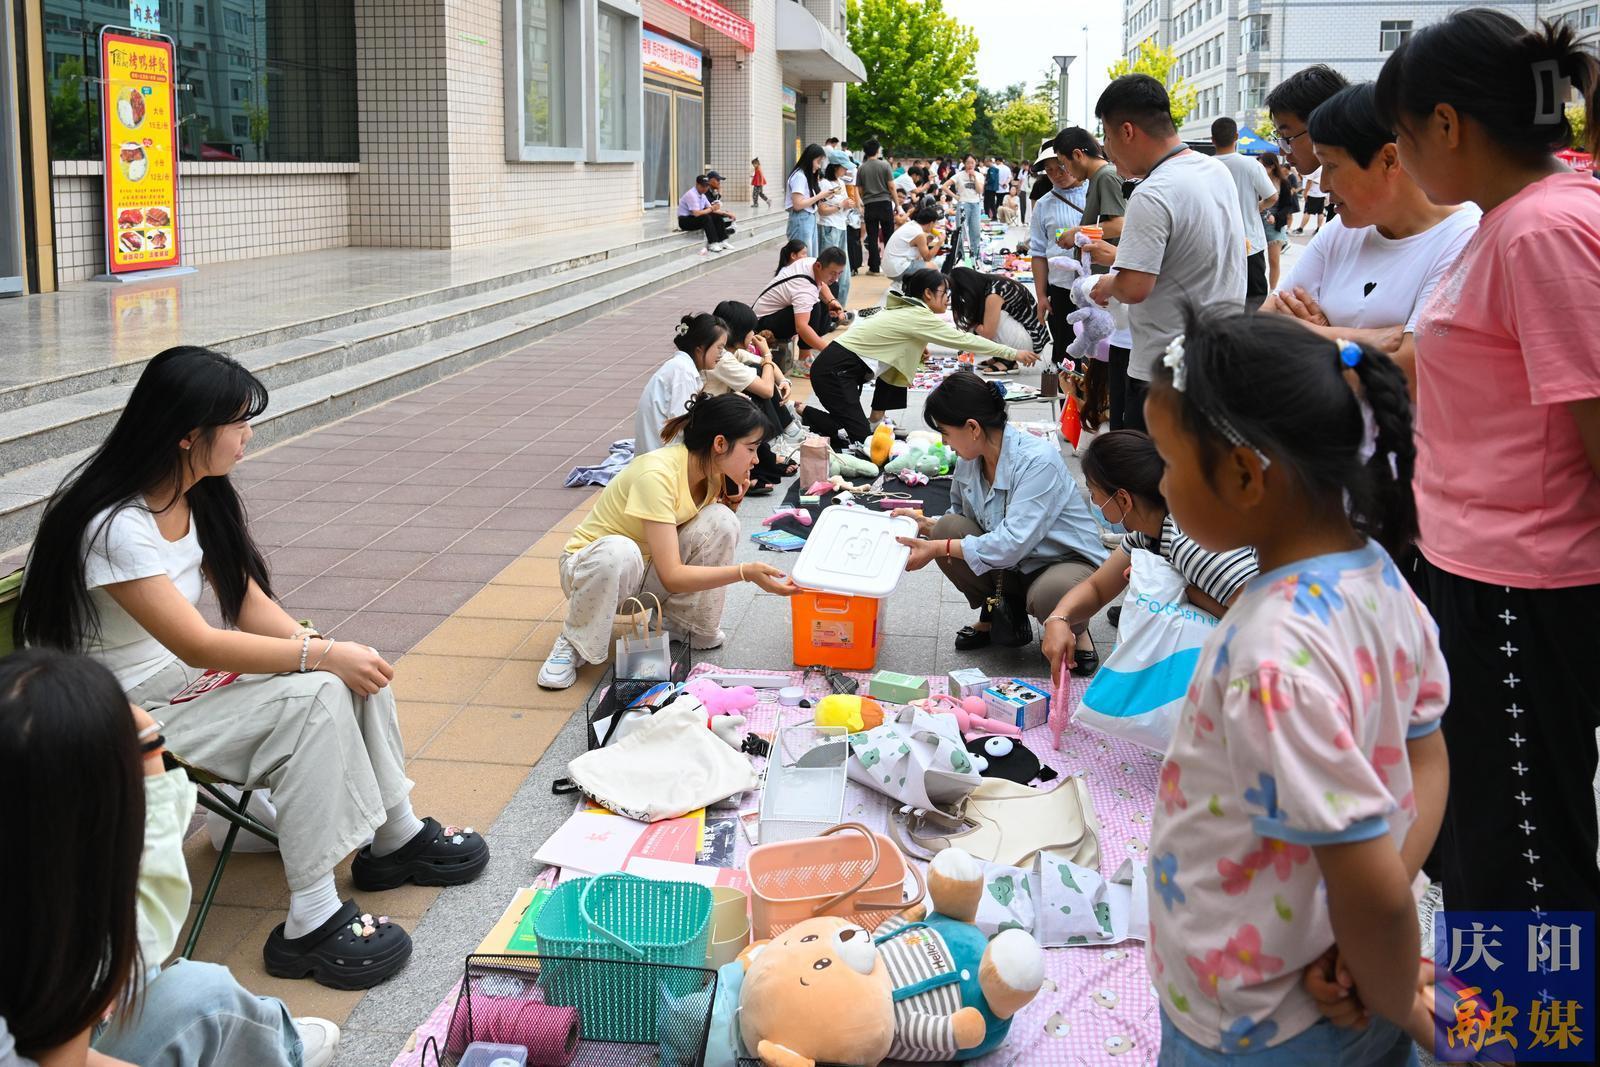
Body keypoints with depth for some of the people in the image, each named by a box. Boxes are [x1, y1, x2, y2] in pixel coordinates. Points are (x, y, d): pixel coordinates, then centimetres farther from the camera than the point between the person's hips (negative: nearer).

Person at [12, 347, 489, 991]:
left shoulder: (199, 498, 2)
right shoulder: (115, 527, -26)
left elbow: (248, 600, 3)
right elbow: (198, 646, -29)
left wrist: (311, 642, -15)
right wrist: (323, 655, -26)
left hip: (191, 675, 9)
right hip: (132, 714, -9)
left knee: (357, 668, -6)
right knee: (316, 698, -25)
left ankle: (395, 837, 11)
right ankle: (310, 923, -22)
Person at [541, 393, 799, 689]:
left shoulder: (712, 472, -8)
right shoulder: (657, 475, -32)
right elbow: (671, 577, -34)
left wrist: (733, 501, -16)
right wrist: (746, 572, -42)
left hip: (647, 569, 6)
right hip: (590, 565, -6)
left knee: (721, 520, -18)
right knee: (618, 552, -41)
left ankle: (688, 624, 1)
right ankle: (573, 641, -14)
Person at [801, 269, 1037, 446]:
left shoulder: (907, 311, 15)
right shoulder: (919, 317, -12)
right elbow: (964, 340, -10)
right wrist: (1014, 354, -4)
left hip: (842, 366, 10)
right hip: (834, 370, -10)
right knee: (858, 438, -13)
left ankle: (876, 420, 17)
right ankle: (802, 413, -3)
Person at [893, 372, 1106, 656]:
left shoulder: (1038, 460, -26)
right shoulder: (968, 461, -4)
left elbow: (1013, 544, -32)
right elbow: (960, 517, 13)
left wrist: (937, 548, -28)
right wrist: (926, 524, -9)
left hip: (1068, 562, -7)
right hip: (1011, 567, 7)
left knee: (1050, 594, -41)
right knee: (948, 528, -16)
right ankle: (993, 616, 6)